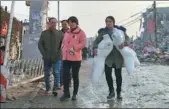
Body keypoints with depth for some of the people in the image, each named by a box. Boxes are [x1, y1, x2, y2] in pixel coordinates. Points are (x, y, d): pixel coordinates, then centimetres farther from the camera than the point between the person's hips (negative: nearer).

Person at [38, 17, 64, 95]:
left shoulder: (60, 33, 2)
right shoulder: (44, 33, 6)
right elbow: (40, 44, 6)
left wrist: (59, 53, -9)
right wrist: (44, 54, -5)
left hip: (56, 57, -2)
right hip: (47, 58, 2)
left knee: (56, 73, -7)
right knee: (47, 74, 9)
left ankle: (55, 88, 1)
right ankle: (47, 88, 20)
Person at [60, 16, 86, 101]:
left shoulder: (81, 32, -1)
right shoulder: (67, 33, 17)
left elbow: (83, 43, -12)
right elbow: (63, 43, 22)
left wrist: (74, 48, -20)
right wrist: (63, 50, 6)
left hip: (76, 58, -5)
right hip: (66, 57, 5)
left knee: (75, 76, 5)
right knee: (65, 75, -2)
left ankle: (75, 94, 17)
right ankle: (66, 93, 8)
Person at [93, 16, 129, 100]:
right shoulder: (103, 32, 1)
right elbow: (96, 41, 0)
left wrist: (124, 43, -22)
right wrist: (95, 48, -21)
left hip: (118, 56, 0)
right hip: (107, 56, 0)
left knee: (118, 75, 8)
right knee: (108, 74, -10)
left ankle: (119, 93, 24)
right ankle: (111, 92, 11)